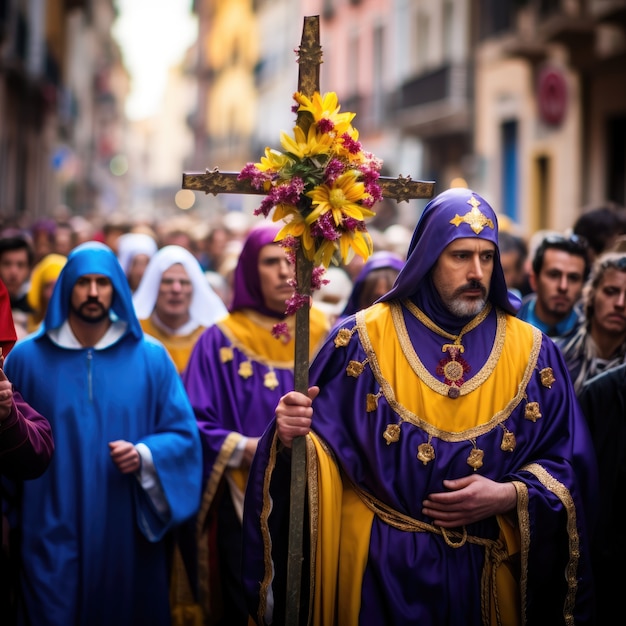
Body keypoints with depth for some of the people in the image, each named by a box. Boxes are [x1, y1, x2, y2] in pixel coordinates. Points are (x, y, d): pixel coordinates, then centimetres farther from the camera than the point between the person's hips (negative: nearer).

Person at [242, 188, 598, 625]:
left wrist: (511, 496, -14)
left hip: (487, 572, 2)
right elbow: (318, 437, -6)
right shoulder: (365, 338, -5)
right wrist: (293, 436, -27)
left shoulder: (531, 351, 0)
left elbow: (568, 465, 2)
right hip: (380, 566, -2)